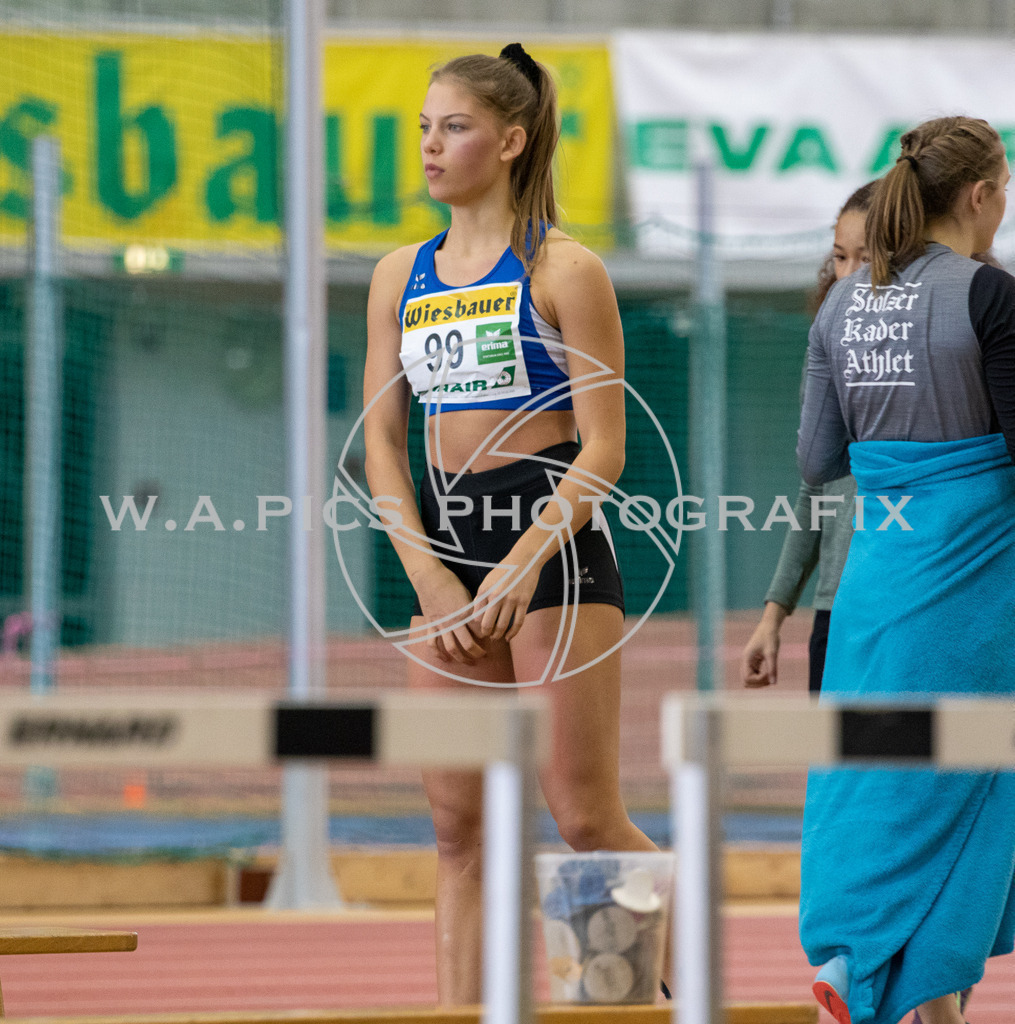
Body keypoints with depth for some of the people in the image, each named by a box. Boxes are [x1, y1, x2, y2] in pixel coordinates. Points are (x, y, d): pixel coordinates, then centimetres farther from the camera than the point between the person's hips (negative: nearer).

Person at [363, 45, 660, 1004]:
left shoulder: (562, 270, -6)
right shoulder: (400, 277, 10)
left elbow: (603, 447, -9)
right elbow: (381, 441, 9)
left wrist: (526, 561, -18)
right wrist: (429, 575, -4)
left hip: (557, 537, -6)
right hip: (442, 544, 6)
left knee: (585, 817, -6)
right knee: (456, 821, 3)